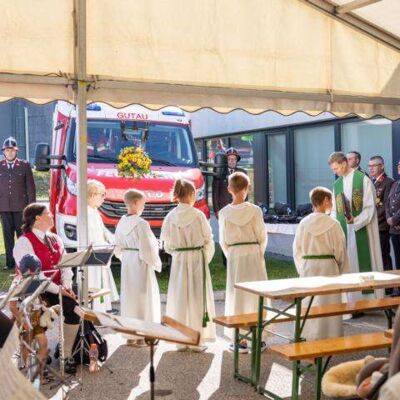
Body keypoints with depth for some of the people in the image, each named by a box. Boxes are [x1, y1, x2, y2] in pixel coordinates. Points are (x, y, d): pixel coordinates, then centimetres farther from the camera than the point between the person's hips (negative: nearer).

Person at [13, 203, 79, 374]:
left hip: (59, 288, 6)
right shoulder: (24, 242, -9)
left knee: (74, 307, -21)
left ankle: (67, 353, -8)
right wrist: (57, 289, -21)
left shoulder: (55, 239, 16)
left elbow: (66, 265, 11)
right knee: (71, 306, -28)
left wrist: (66, 284, -8)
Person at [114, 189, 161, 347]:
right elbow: (147, 249, -18)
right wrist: (156, 263, -3)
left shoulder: (121, 223, 3)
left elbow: (118, 248, 8)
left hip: (127, 264, 7)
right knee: (144, 298, 5)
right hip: (142, 264, -7)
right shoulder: (141, 224, -18)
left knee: (129, 297, 15)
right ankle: (142, 336, 11)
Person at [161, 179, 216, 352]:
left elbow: (167, 244, 3)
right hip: (197, 259, -3)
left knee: (179, 298, 11)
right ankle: (197, 340, 12)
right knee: (198, 298, 7)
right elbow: (208, 240, -5)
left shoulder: (170, 217, -4)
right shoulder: (198, 215, -12)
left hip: (178, 261, 3)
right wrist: (206, 259, 10)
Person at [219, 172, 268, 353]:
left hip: (234, 256, 1)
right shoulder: (255, 210, -10)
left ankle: (241, 340, 12)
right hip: (254, 254, -1)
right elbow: (262, 237, -3)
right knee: (256, 295, 8)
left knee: (237, 295, 9)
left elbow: (223, 241, 1)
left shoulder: (224, 212, -6)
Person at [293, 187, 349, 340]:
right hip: (328, 267, -3)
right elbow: (340, 251, -4)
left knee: (310, 303, 11)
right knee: (329, 303, 5)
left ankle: (310, 336, 19)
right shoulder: (333, 224, -11)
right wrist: (343, 272, 8)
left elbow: (297, 249, 4)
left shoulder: (304, 223, -1)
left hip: (308, 267, 4)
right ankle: (330, 335, 11)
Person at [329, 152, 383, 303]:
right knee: (348, 264, 4)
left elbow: (370, 207, -9)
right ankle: (352, 300, 9)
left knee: (364, 262, -2)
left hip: (362, 230, -5)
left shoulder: (363, 179, -6)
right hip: (344, 231, 5)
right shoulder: (337, 184, 12)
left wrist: (355, 221, -22)